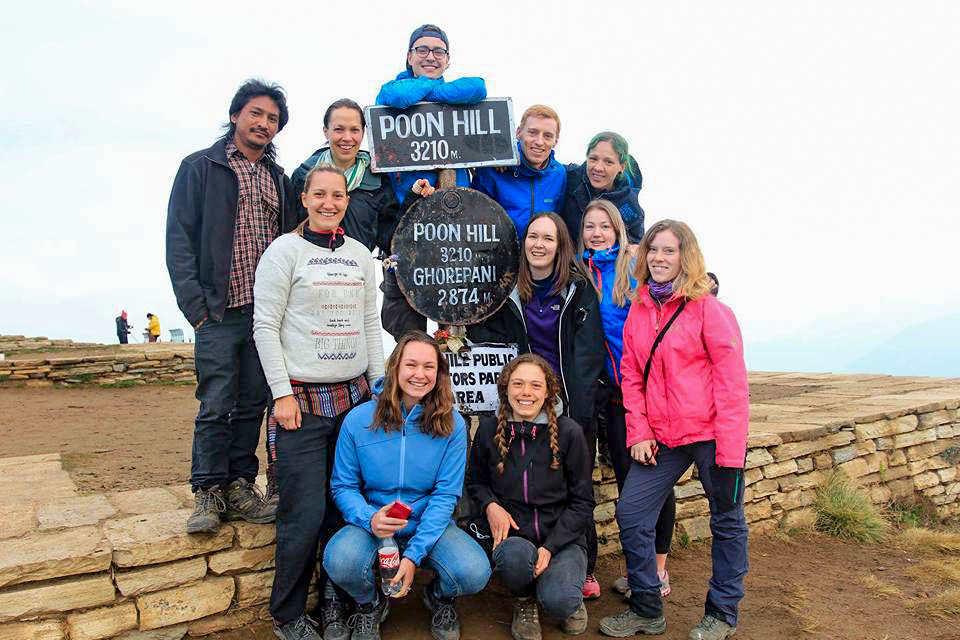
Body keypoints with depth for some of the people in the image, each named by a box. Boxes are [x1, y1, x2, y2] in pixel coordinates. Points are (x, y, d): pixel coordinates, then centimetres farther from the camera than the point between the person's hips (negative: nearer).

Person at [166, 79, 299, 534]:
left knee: (253, 403, 8)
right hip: (221, 312, -4)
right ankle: (209, 493, 11)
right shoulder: (200, 167, 4)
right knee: (216, 406, -2)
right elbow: (180, 239, -2)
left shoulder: (279, 179, 17)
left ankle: (240, 486, 19)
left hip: (267, 311, 4)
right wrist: (196, 305, -10)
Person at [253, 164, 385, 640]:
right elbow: (265, 326, -5)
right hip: (303, 399, -4)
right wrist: (282, 393, -10)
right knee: (305, 516, -4)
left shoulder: (360, 254, 12)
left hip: (354, 396, 5)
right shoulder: (285, 250, -2)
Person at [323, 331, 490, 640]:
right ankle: (370, 604, 8)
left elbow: (446, 494, -8)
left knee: (475, 573, -26)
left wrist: (414, 554, -18)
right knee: (340, 562, -32)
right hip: (372, 522, 0)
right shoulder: (358, 420, -8)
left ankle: (439, 598, 15)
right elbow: (342, 486, -1)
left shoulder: (452, 424, -8)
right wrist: (370, 518, -23)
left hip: (430, 524, 0)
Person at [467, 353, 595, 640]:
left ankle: (572, 596, 12)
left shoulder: (569, 433, -7)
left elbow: (583, 502, -2)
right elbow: (475, 482, 15)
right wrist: (490, 505, -8)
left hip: (562, 537, -1)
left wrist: (550, 547, -14)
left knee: (558, 601, -29)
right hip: (513, 534, 1)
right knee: (514, 555, -35)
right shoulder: (489, 429, -1)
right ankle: (524, 602, 3)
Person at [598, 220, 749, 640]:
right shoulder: (638, 310, 7)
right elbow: (631, 375, 9)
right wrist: (638, 431, 0)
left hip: (711, 433, -4)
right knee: (630, 513, 2)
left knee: (726, 521, 11)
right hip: (660, 436, 5)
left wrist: (730, 449, -14)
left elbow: (731, 381, -11)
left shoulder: (708, 309, -9)